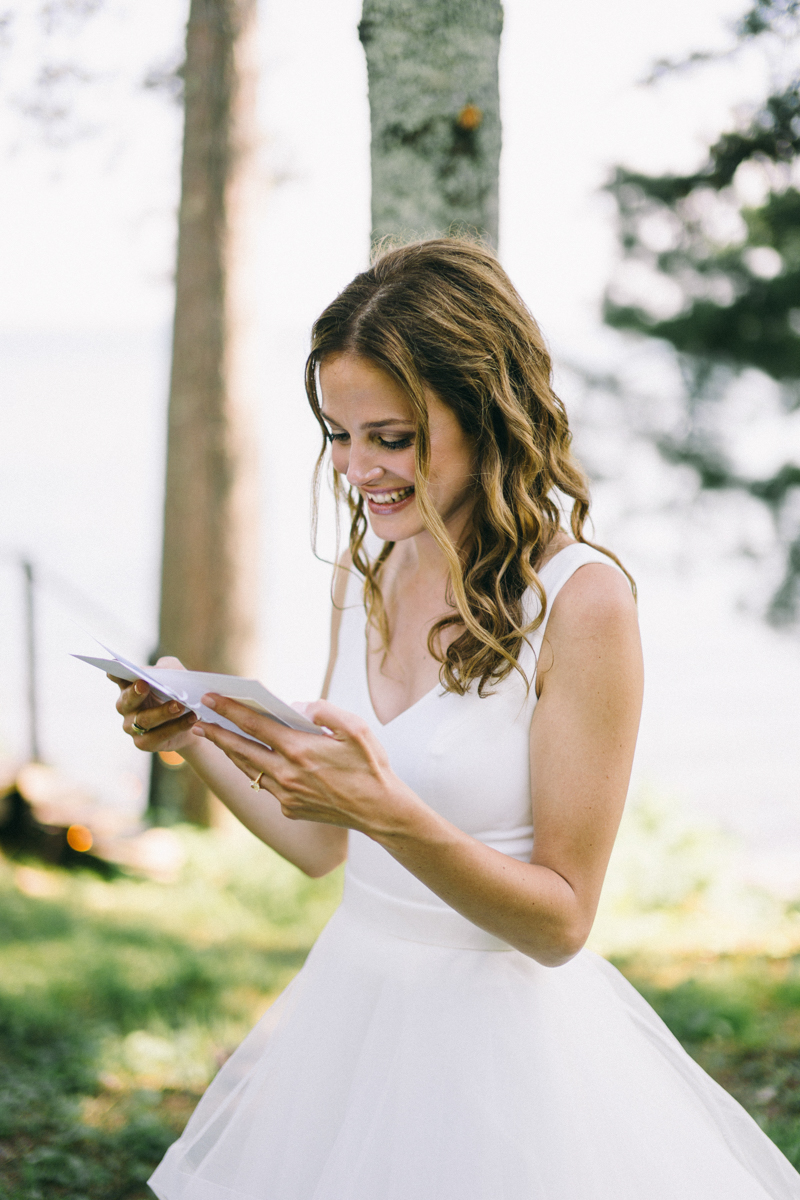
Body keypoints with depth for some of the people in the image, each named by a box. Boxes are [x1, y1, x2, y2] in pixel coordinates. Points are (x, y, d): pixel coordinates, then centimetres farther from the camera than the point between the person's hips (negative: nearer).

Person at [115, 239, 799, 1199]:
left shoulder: (580, 600, -18)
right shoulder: (363, 578, 3)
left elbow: (561, 920, -16)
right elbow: (322, 847, 10)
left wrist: (393, 813, -30)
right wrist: (193, 742, -5)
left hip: (500, 1037, -6)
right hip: (349, 1007, 6)